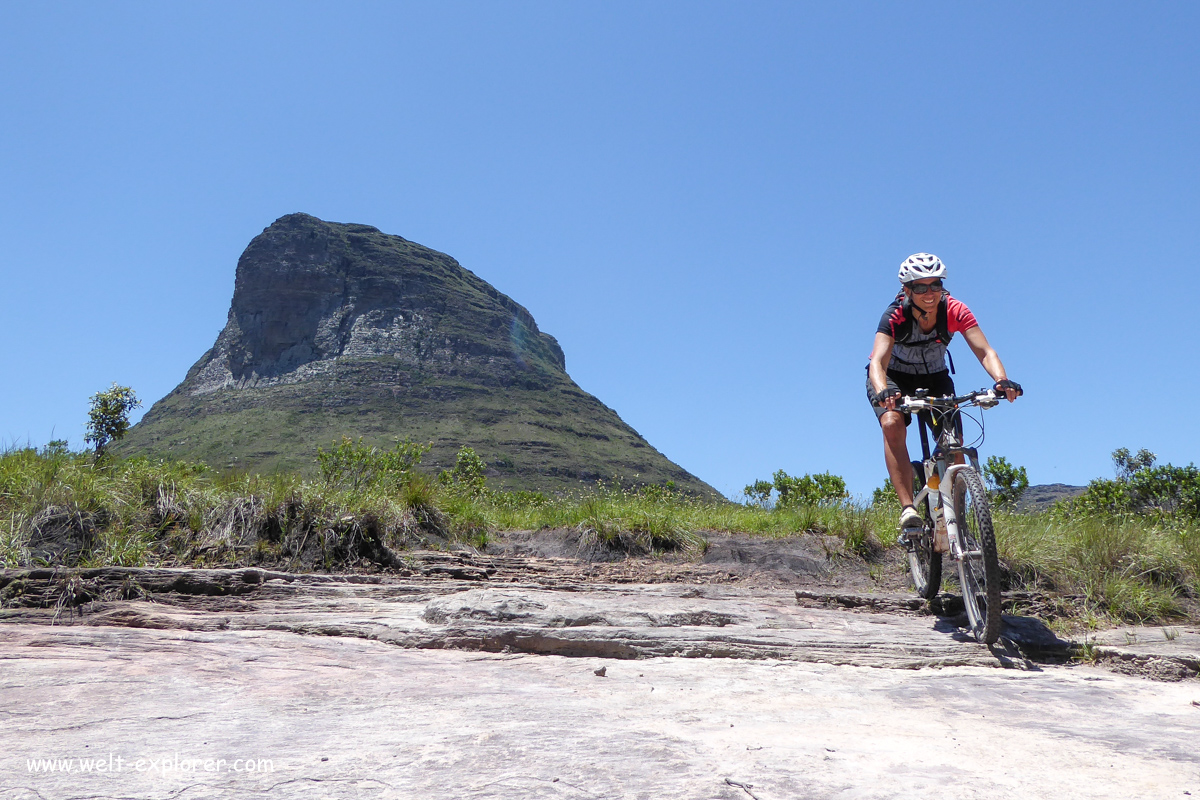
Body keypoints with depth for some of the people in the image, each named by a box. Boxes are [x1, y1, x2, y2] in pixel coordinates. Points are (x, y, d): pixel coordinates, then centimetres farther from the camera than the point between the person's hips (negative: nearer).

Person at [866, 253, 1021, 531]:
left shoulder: (955, 311, -23)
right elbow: (878, 361, -43)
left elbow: (985, 351, -31)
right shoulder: (895, 316, -30)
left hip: (935, 378, 3)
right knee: (892, 424, -32)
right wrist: (883, 392, -64)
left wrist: (1002, 380, -52)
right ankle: (907, 508, -33)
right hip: (894, 378, -3)